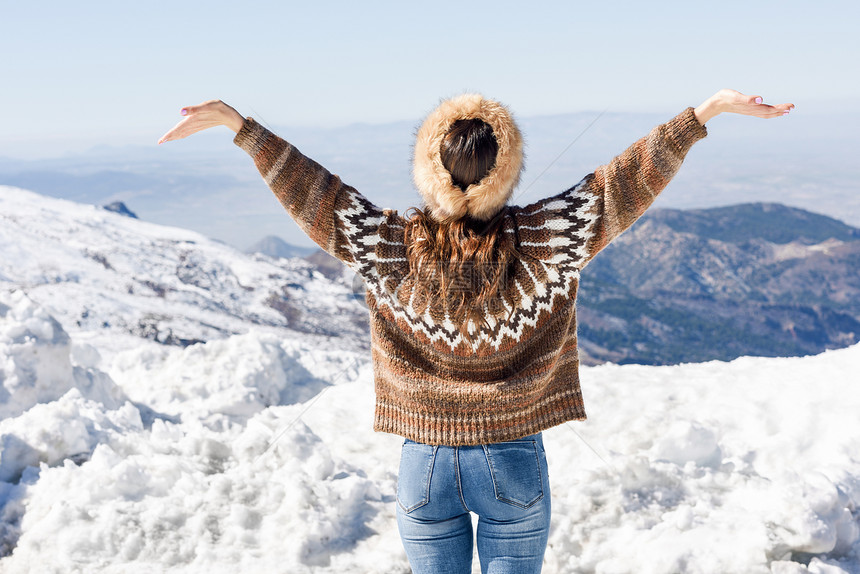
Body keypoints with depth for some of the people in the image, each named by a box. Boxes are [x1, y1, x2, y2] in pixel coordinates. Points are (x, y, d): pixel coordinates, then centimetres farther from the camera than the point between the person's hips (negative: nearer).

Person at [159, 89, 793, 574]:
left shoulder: (393, 245, -14)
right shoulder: (544, 239, -16)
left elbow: (312, 193, -10)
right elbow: (625, 183, -13)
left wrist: (240, 124, -5)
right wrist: (706, 110, -11)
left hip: (425, 464, 1)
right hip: (515, 465, -1)